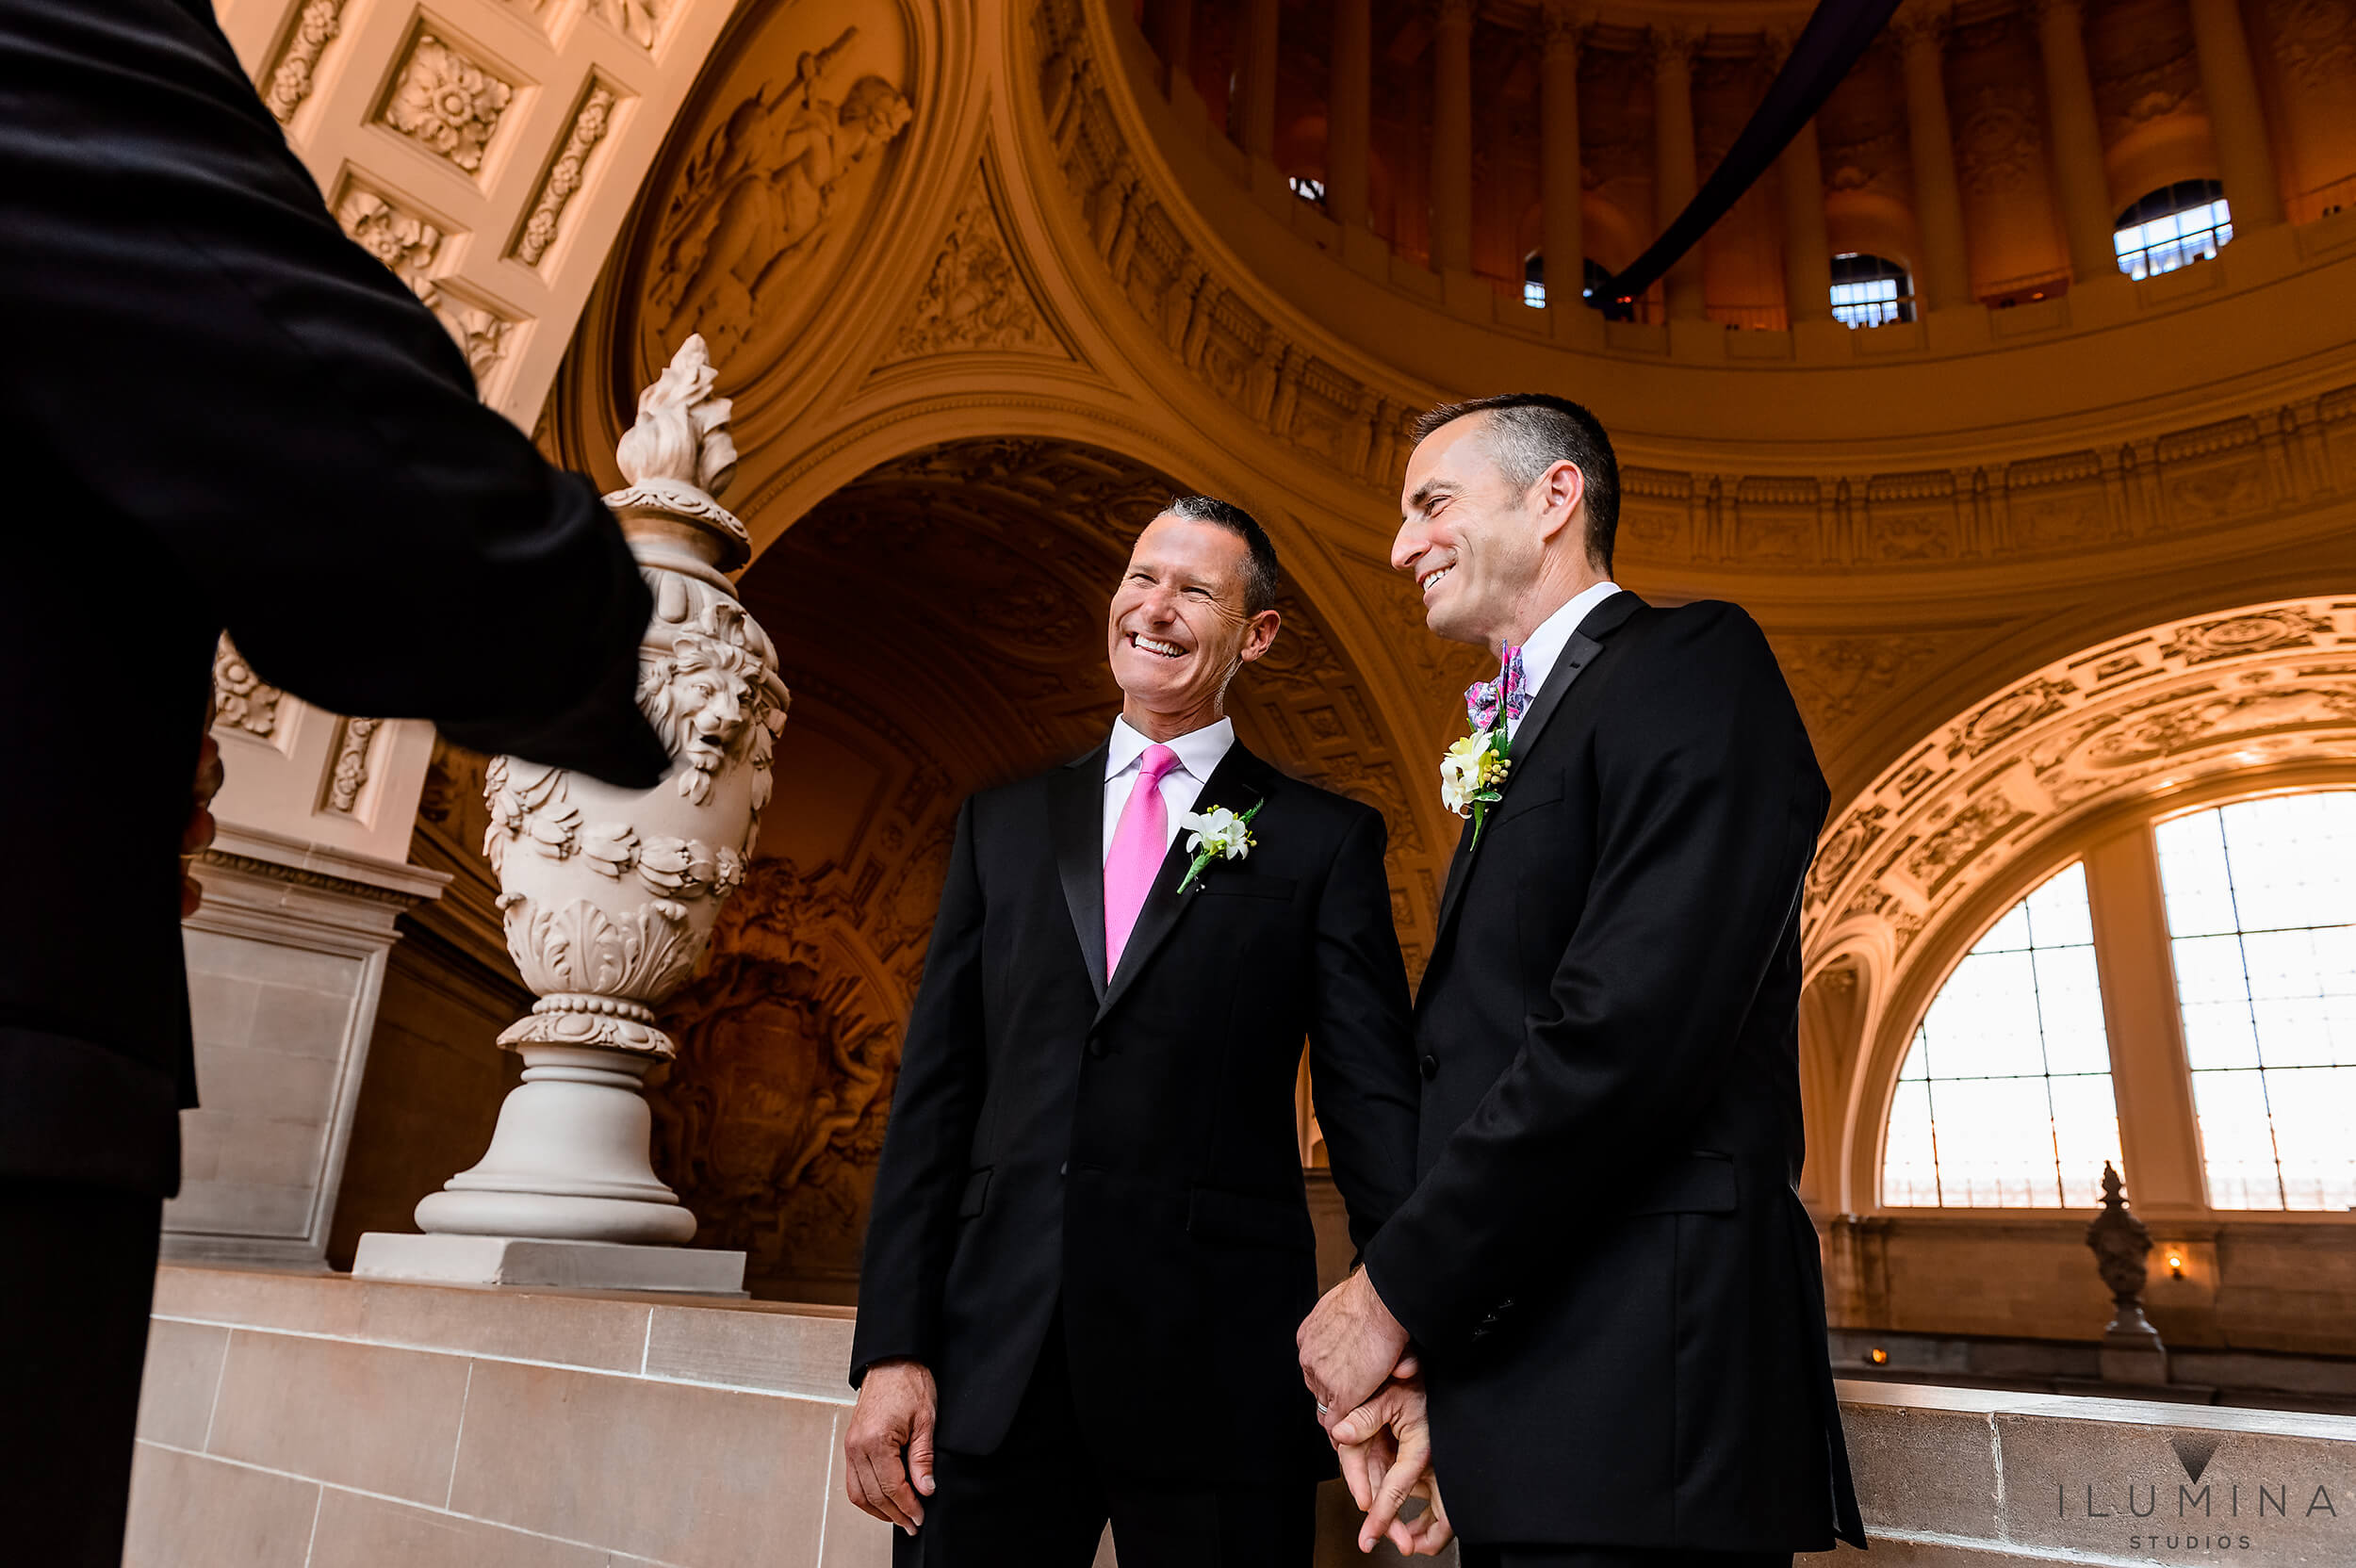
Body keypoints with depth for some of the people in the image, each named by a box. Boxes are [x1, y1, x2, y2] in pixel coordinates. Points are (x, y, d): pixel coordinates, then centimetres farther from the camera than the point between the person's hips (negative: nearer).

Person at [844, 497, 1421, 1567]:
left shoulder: (1327, 841, 3)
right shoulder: (1002, 824, 11)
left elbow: (1375, 1104, -2)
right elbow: (935, 1096, 8)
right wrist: (892, 1351, 2)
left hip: (1217, 1373, -2)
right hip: (991, 1369, 3)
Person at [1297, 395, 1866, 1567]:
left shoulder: (1694, 664, -7)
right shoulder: (1521, 740, 19)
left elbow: (1634, 1022, -22)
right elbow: (1479, 1064, 12)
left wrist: (1399, 1290, -14)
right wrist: (1425, 1360, 2)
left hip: (1639, 1404, -8)